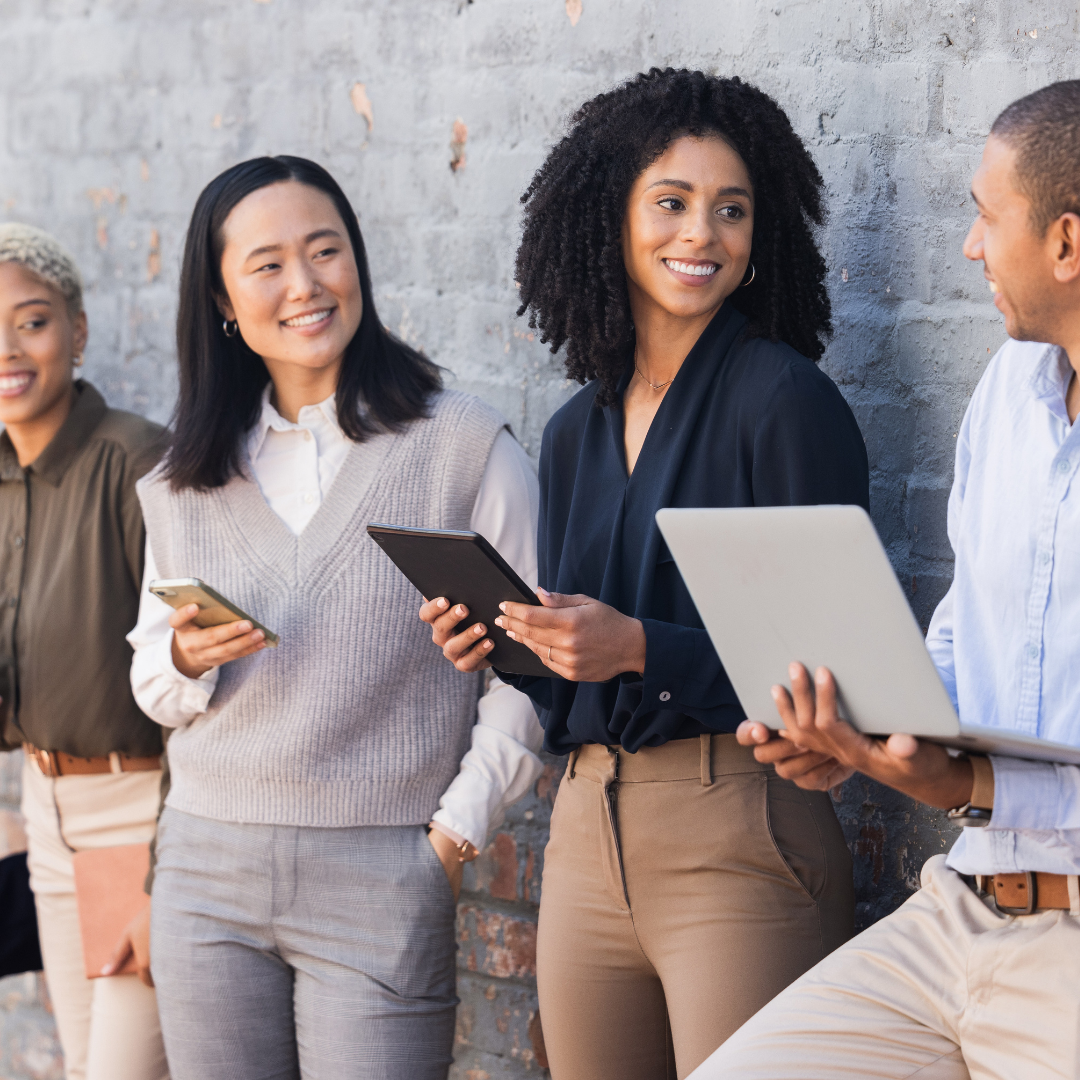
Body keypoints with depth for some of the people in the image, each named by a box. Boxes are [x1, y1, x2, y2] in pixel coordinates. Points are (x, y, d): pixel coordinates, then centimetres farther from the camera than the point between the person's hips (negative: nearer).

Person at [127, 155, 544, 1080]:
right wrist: (185, 660, -7)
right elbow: (152, 684, 16)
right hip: (207, 872, 4)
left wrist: (457, 833, -9)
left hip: (383, 878, -4)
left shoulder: (465, 445, -1)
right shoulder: (185, 483, 12)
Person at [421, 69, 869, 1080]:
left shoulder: (784, 399, -5)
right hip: (587, 834, 6)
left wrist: (638, 648, -19)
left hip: (742, 836, -6)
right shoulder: (576, 432, 14)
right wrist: (504, 648, 0)